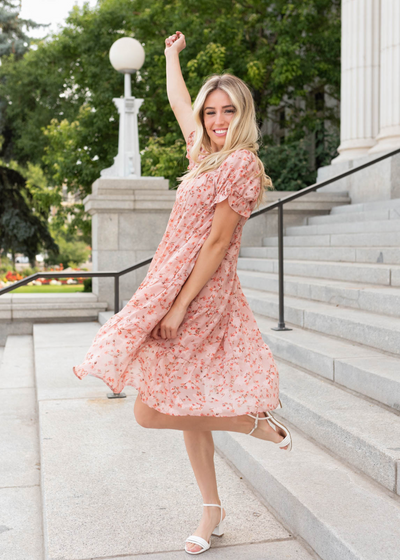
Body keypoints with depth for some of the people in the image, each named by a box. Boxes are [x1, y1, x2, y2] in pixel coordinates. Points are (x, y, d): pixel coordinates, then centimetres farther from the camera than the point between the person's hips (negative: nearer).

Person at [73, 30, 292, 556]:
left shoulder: (240, 164, -12)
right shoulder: (207, 152, 11)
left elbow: (216, 243, -18)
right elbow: (178, 101, 30)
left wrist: (179, 307, -19)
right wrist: (172, 53, 42)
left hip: (199, 295, -9)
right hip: (180, 290, 9)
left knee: (151, 410, -6)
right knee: (183, 404, 12)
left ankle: (259, 424, 6)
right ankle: (212, 510, 25)